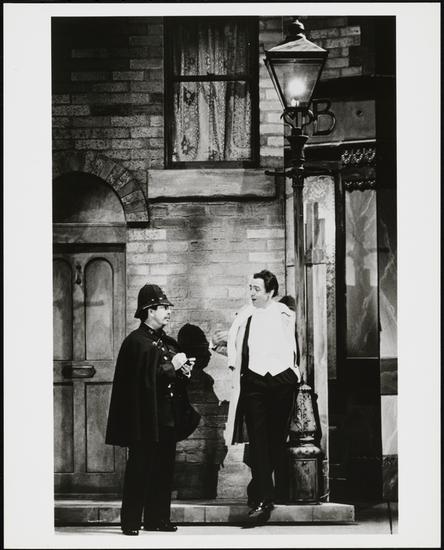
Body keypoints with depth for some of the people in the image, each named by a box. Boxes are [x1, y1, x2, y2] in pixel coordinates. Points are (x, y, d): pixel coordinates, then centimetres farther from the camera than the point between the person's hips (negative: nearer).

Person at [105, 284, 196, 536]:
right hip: (144, 418, -8)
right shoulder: (135, 342, -7)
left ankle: (158, 518, 14)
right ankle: (131, 521, -2)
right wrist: (171, 366, -15)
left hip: (167, 418, 8)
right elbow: (142, 378, -18)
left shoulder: (168, 343, 17)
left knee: (165, 469, 7)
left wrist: (185, 372, 3)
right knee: (139, 468, -6)